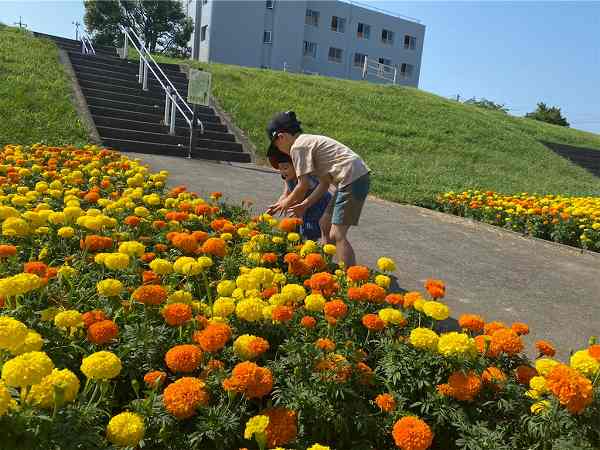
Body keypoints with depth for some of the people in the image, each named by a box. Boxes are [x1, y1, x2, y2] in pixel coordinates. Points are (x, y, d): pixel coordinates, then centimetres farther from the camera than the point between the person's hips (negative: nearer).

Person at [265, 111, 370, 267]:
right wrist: (305, 204, 16)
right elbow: (324, 182, 18)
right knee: (325, 224, 18)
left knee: (337, 235, -13)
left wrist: (287, 203, 9)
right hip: (358, 176, 10)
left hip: (352, 179, -10)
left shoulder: (297, 146, -6)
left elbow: (304, 185, -8)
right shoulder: (310, 141, 22)